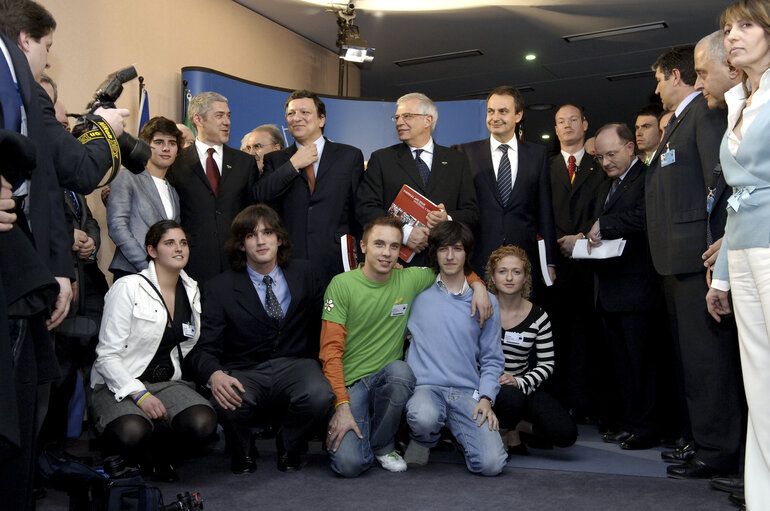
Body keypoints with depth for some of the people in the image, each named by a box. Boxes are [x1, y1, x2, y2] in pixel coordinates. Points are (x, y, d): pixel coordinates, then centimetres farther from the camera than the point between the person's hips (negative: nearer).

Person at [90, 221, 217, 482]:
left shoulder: (191, 290, 10)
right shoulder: (128, 288, -7)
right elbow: (107, 355, -11)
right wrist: (140, 395, -22)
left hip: (167, 381, 4)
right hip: (120, 385, -4)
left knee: (202, 423, -28)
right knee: (132, 431, -37)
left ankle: (158, 448, 4)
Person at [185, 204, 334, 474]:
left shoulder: (302, 273, 10)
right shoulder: (219, 288, 1)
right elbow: (204, 348, -6)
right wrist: (215, 375, -28)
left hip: (294, 365, 2)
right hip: (244, 373, -1)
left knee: (319, 396, -32)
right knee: (228, 404, -35)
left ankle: (288, 448, 3)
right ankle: (243, 453, 3)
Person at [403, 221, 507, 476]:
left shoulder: (486, 301, 11)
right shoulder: (417, 294, 7)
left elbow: (492, 358, 12)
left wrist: (486, 398, -3)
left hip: (468, 393, 2)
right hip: (426, 387, -1)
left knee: (491, 464, -20)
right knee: (424, 418, -38)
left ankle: (458, 432, 15)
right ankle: (424, 440, 1)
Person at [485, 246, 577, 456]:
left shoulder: (538, 317, -1)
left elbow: (547, 364, -1)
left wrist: (519, 382, -19)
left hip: (524, 384, 3)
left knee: (566, 434, -17)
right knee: (511, 398, -39)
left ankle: (516, 426, 12)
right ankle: (507, 432, -2)